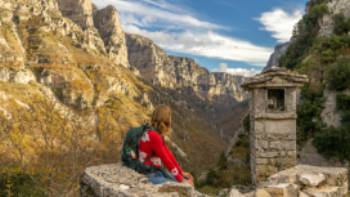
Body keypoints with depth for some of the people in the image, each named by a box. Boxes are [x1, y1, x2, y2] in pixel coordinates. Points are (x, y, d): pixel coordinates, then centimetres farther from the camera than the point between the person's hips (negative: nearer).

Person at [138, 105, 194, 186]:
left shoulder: (158, 135, 5)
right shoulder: (154, 136, -24)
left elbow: (169, 154, 7)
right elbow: (166, 161, -22)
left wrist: (182, 172, 6)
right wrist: (181, 180, -16)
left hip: (157, 171, 9)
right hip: (150, 175, -9)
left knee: (188, 179, 7)